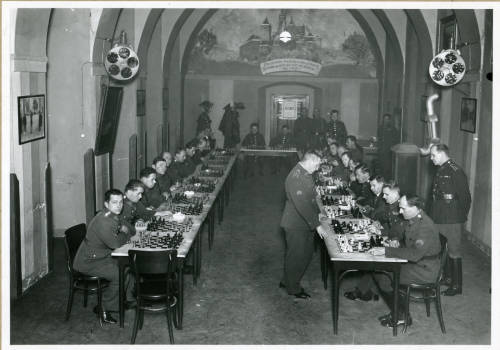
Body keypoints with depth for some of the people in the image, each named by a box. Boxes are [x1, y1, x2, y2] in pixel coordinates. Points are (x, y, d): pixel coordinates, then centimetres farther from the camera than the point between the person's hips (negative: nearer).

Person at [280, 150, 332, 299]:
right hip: (296, 225, -10)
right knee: (297, 256, 5)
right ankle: (293, 288, 24)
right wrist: (317, 225, -28)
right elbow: (302, 205, -30)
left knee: (307, 253, 19)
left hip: (305, 223, 10)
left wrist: (318, 213, 12)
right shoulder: (296, 178, -27)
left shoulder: (305, 174, 5)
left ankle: (287, 281, 35)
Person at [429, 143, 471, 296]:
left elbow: (465, 197, -15)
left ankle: (456, 286, 8)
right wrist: (433, 215, 15)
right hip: (439, 219, 9)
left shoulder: (455, 172, -16)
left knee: (453, 252, -1)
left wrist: (461, 216, -10)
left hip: (451, 221, -9)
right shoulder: (440, 171, 12)